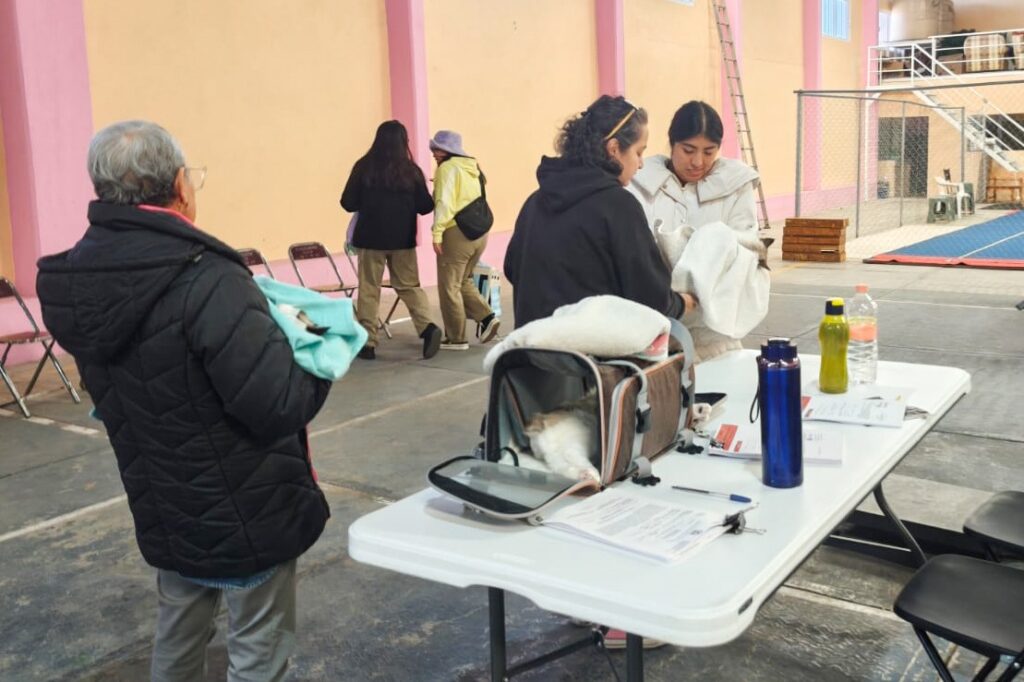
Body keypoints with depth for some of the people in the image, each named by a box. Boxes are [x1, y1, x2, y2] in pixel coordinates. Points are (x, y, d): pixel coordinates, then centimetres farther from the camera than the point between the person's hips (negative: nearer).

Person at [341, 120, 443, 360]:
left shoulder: (364, 167, -6)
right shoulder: (411, 170, -3)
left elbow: (348, 203, -3)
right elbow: (425, 207, 0)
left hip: (371, 237, -1)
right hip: (402, 239, 2)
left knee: (369, 290, 7)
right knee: (409, 286, 14)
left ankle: (367, 343, 8)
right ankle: (427, 326, -5)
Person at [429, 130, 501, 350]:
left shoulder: (448, 168, -7)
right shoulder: (471, 167, 17)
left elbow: (444, 202, -17)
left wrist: (437, 232, -18)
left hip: (457, 232, -8)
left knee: (449, 287, 2)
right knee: (463, 282, 22)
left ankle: (456, 338, 6)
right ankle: (486, 317, 6)